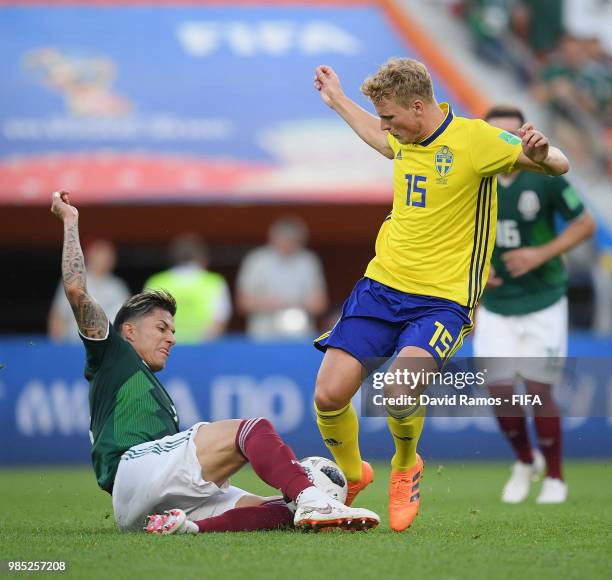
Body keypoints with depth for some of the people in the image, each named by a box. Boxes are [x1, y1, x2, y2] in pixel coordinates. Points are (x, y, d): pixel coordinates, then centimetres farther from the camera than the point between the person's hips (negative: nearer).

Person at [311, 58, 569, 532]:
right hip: (381, 284, 6)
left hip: (442, 298, -6)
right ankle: (352, 474, 23)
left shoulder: (474, 138, -11)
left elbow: (558, 165, -8)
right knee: (329, 394, -8)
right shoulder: (406, 140, 8)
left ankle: (406, 467, 6)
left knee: (399, 392, -29)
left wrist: (540, 154, -31)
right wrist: (339, 102, 42)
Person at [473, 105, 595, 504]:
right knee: (500, 392, -3)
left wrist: (541, 254, -17)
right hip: (495, 306, 3)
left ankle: (555, 478, 14)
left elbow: (586, 224, -6)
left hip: (544, 302, -3)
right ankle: (525, 462, 26)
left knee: (538, 390, -5)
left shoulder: (544, 178, -11)